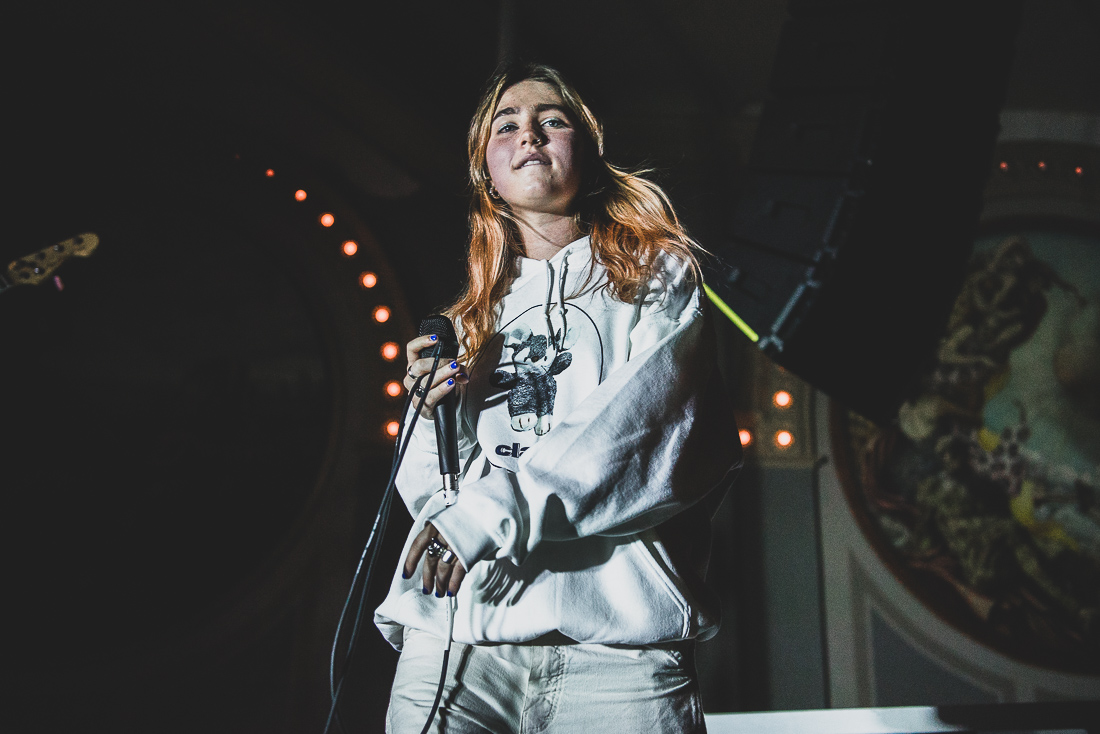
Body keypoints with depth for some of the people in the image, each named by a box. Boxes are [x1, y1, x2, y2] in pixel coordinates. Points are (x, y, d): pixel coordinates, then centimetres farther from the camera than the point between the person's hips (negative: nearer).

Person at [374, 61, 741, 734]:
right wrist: (432, 413, 1)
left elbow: (657, 423, -10)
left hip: (616, 636, -3)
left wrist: (498, 510, -17)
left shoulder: (656, 275, 10)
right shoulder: (473, 316, 20)